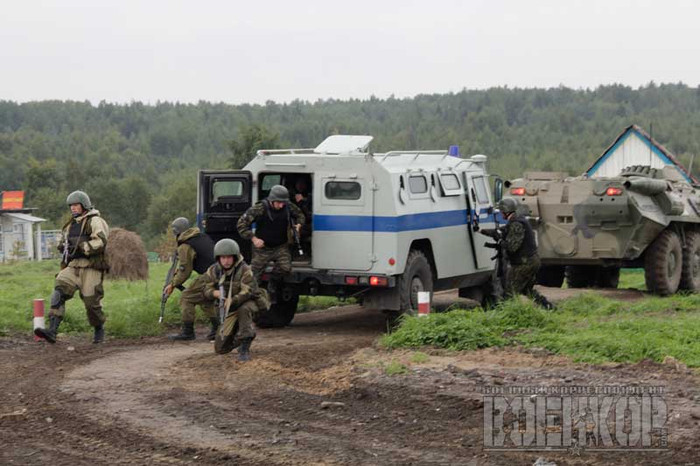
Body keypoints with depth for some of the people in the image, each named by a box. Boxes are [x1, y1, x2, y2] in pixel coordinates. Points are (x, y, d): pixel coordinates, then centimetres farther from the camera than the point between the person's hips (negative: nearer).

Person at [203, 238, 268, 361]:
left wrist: (232, 301, -45)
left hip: (250, 302, -5)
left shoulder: (244, 270, -23)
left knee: (243, 309, -44)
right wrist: (215, 293, -26)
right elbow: (206, 289, -2)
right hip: (231, 310, 5)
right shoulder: (213, 271, -8)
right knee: (220, 348, 1)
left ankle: (245, 348, -32)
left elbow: (247, 292, -30)